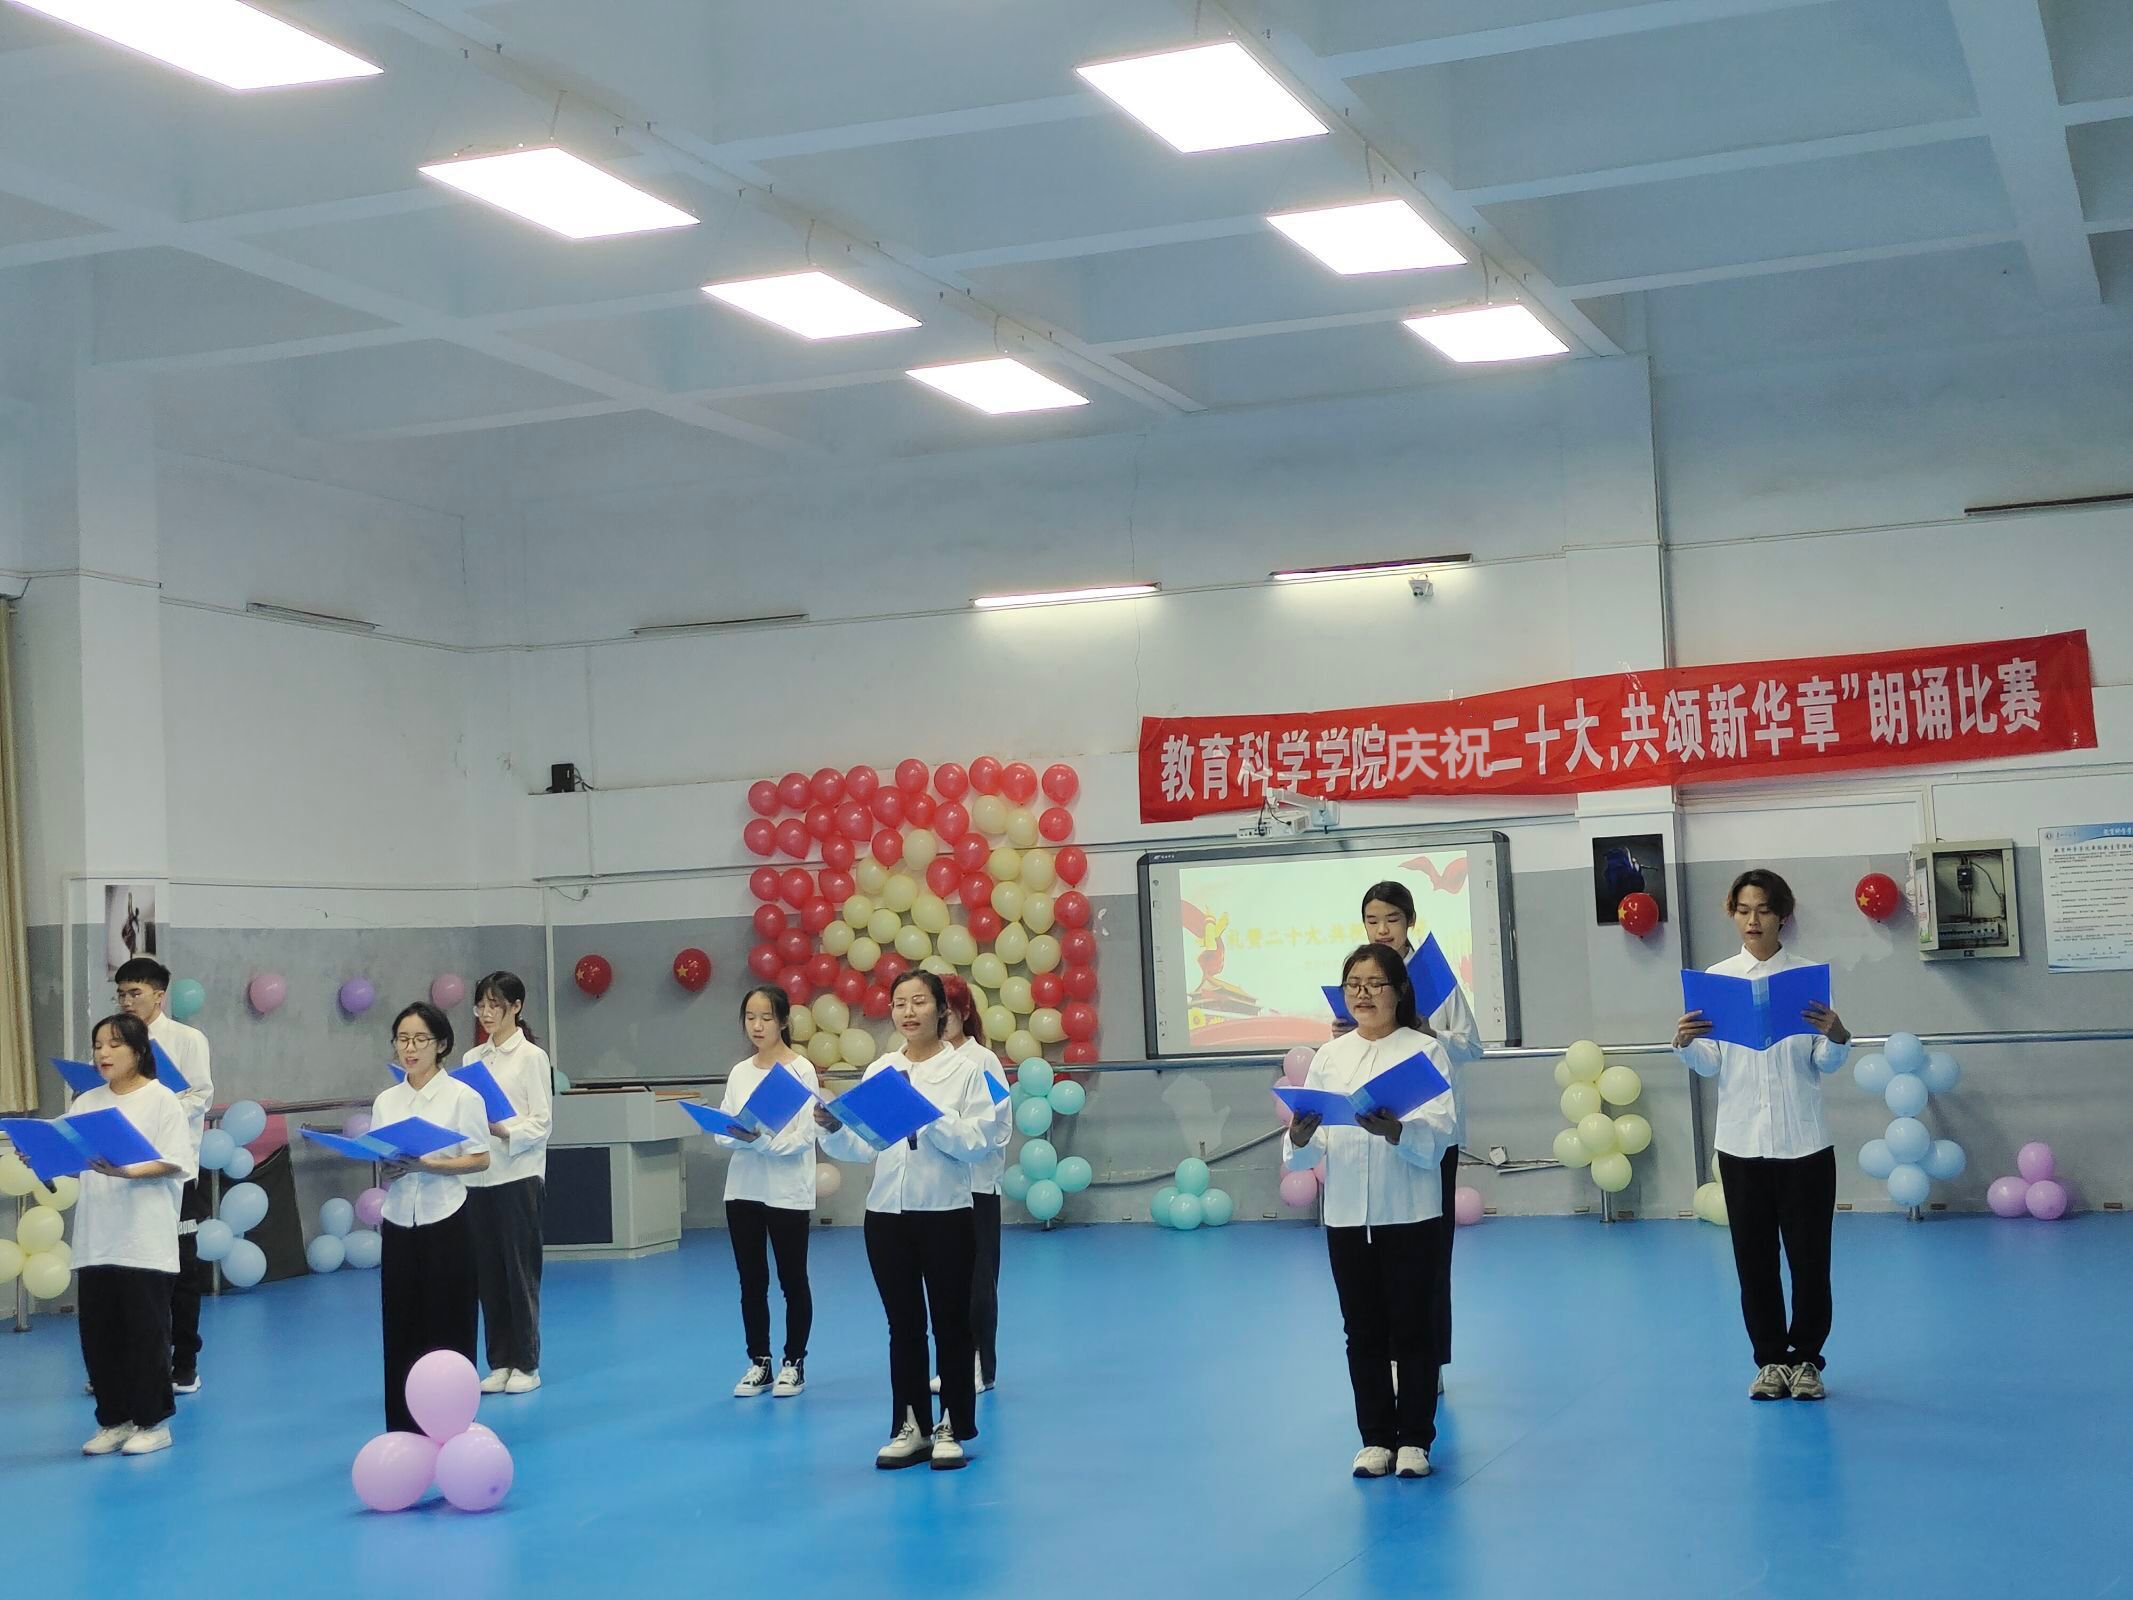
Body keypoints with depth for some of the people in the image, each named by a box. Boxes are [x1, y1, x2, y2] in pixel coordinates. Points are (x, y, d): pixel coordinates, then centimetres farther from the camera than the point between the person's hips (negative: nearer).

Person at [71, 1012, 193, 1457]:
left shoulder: (161, 1100, -3)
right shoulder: (86, 1103, 11)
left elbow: (174, 1163, -10)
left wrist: (128, 1172, -24)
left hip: (144, 1239, -5)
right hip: (95, 1238, 5)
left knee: (146, 1331, 0)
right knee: (98, 1331, 7)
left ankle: (153, 1422, 10)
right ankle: (114, 1419, 18)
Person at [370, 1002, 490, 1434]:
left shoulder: (461, 1096, -4)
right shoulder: (386, 1101, 9)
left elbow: (479, 1159, -7)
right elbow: (378, 1161, 12)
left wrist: (425, 1165, -19)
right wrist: (388, 1170, -11)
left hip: (445, 1222, -4)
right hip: (399, 1224, 4)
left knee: (446, 1325, 1)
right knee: (401, 1326, 5)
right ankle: (405, 1429, 13)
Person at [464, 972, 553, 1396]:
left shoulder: (532, 1057, -4)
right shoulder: (473, 1058, 12)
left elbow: (541, 1122, -9)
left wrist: (505, 1130, -24)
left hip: (519, 1175, -5)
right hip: (478, 1177, 5)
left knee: (520, 1270, 0)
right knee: (487, 1272, 8)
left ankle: (526, 1365, 8)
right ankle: (500, 1363, 16)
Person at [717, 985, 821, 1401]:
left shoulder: (800, 1070, -7)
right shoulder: (739, 1073, 9)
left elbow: (802, 1139, -13)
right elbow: (723, 1132, 4)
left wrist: (760, 1140, -27)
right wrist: (736, 1136, -18)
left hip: (787, 1191, -5)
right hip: (743, 1190, 5)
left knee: (792, 1281, 5)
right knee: (751, 1282, 9)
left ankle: (793, 1363, 17)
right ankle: (759, 1363, 20)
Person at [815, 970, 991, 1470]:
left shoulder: (963, 1070, -4)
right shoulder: (878, 1072, 7)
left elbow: (978, 1144, -12)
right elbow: (863, 1148, 4)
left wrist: (929, 1118, -23)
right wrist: (834, 1130, -15)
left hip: (946, 1213, -3)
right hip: (887, 1213, 4)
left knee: (951, 1323, 5)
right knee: (903, 1325, 11)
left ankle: (953, 1429, 15)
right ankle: (909, 1428, 19)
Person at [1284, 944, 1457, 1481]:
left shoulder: (1425, 1050, -2)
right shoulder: (1329, 1056, 9)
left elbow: (1438, 1133, -13)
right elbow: (1311, 1148, 4)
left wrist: (1394, 1131, -32)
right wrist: (1301, 1139, -19)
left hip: (1409, 1211, -3)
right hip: (1346, 1214, 3)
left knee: (1413, 1328, 4)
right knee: (1363, 1331, 10)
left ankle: (1414, 1439, 16)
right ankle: (1376, 1438, 21)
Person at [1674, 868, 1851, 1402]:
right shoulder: (1716, 978, 4)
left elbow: (1824, 1064, -1)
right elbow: (1710, 1066, 3)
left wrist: (1836, 1038, -21)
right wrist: (1685, 1044, -16)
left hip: (1803, 1139, -1)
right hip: (1741, 1139, 1)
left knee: (1809, 1255, 2)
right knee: (1754, 1256, 7)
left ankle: (1805, 1358, 18)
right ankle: (1770, 1359, 20)